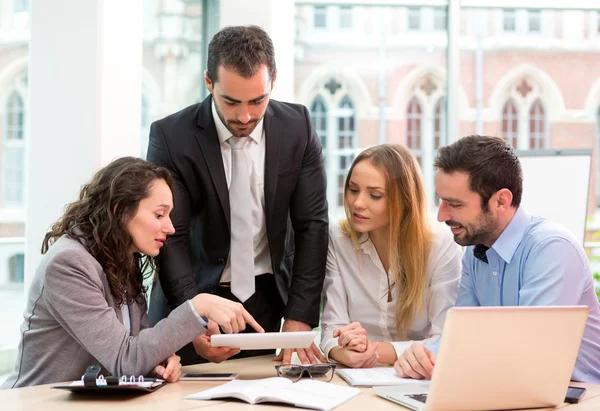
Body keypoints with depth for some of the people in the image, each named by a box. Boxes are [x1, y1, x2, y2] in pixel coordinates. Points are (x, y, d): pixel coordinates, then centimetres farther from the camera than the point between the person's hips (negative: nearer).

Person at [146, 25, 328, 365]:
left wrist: (299, 319, -13)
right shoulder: (171, 136, -15)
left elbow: (312, 224, -5)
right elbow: (171, 238, -15)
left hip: (269, 300, 2)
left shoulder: (298, 127, -8)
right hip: (196, 299, -2)